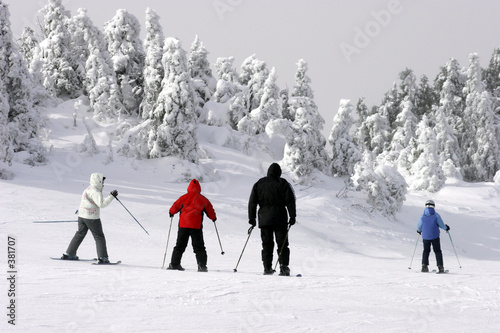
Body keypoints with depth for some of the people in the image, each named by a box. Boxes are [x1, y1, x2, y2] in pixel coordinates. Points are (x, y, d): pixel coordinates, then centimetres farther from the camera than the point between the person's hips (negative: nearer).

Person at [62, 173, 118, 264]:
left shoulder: (88, 189, 13)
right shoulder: (95, 191, -17)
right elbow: (102, 204, -26)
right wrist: (111, 196, -23)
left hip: (82, 216, 9)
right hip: (92, 218, -9)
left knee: (80, 235, 18)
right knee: (99, 237, -1)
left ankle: (69, 254, 20)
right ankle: (102, 258, -4)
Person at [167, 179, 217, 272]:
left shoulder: (184, 197, 1)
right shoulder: (203, 199, 2)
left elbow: (175, 206, 10)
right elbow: (210, 210, 12)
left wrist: (171, 212, 31)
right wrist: (213, 217, 33)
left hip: (183, 225, 1)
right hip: (196, 226, -1)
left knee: (180, 245, 13)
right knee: (199, 247, 2)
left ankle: (174, 263, 11)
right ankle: (202, 265, -11)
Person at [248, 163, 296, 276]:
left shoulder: (259, 183, 9)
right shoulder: (283, 183, 1)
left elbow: (252, 202, 8)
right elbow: (290, 201, -4)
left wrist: (252, 218, 11)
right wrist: (292, 217, -1)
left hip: (264, 219, 2)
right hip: (280, 219, -2)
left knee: (267, 245, 6)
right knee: (282, 244, 0)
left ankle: (267, 268, 0)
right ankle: (283, 266, -12)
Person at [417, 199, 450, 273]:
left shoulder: (423, 216, -2)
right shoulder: (436, 215, -9)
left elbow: (419, 227, 6)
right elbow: (441, 225, -4)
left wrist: (419, 231, 29)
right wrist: (446, 228, 17)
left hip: (425, 237, 2)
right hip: (435, 236, -2)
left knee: (426, 251, 17)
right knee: (437, 251, 8)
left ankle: (424, 265, 3)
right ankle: (440, 267, 0)